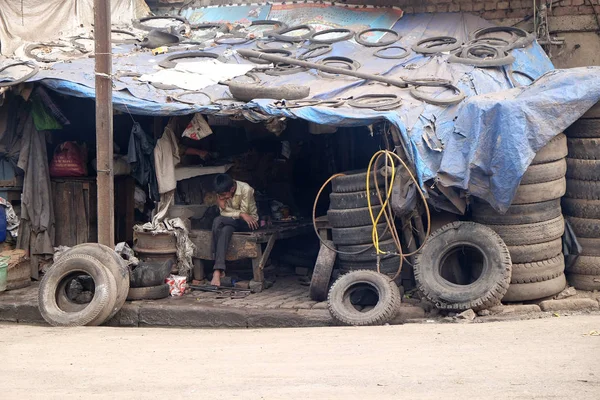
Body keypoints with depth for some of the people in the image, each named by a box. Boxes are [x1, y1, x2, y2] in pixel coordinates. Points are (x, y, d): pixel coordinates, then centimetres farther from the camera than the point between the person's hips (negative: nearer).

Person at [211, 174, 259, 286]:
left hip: (247, 222, -4)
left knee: (218, 221, -30)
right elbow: (224, 213, -9)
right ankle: (218, 270, -35)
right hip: (232, 222, 4)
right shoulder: (222, 192, -7)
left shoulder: (245, 189, -22)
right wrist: (241, 214, -25)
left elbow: (244, 213, -18)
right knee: (225, 231, -33)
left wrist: (224, 207, -19)